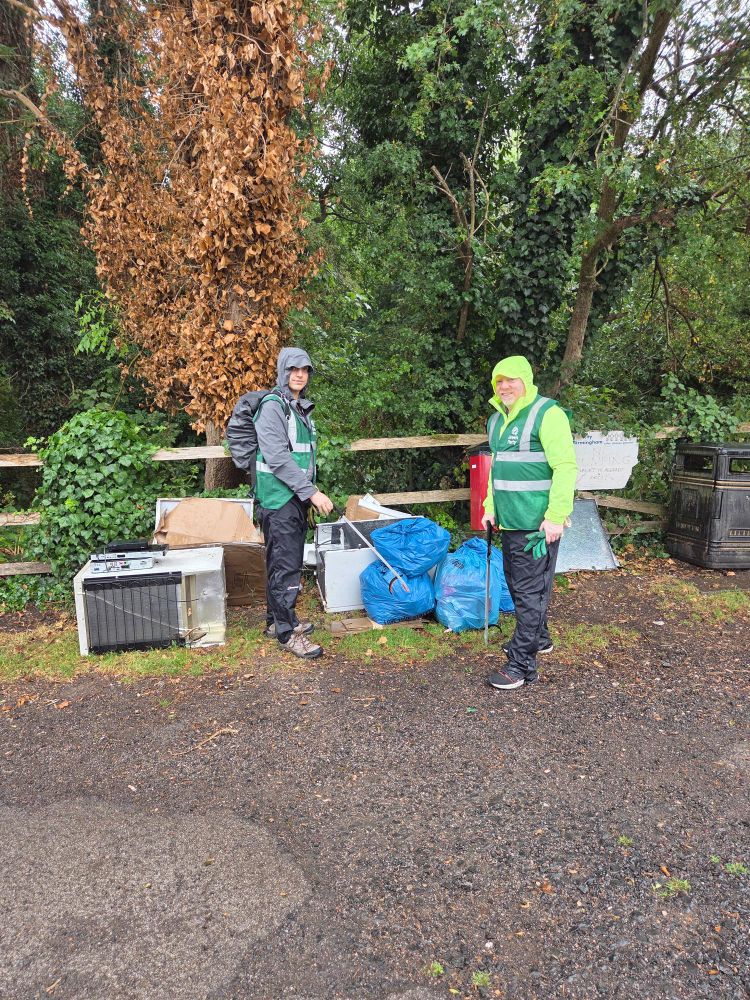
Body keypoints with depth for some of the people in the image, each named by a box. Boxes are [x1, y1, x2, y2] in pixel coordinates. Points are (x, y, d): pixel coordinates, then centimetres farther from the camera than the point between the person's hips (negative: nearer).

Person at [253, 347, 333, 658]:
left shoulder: (302, 407, 15)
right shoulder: (273, 406, -13)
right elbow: (277, 458, -20)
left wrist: (310, 490, 19)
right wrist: (311, 492, -22)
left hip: (297, 496, 9)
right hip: (278, 496, -9)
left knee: (289, 561, 15)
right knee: (285, 565, -6)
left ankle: (277, 620, 28)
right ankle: (287, 632, 3)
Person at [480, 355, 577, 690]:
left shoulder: (546, 414, -13)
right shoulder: (497, 419, 13)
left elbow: (566, 467, -18)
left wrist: (556, 516, -22)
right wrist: (490, 507, 19)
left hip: (536, 523, -9)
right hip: (510, 521, 9)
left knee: (530, 590, -2)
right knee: (517, 584, 20)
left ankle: (523, 664, 6)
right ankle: (538, 638, 40)